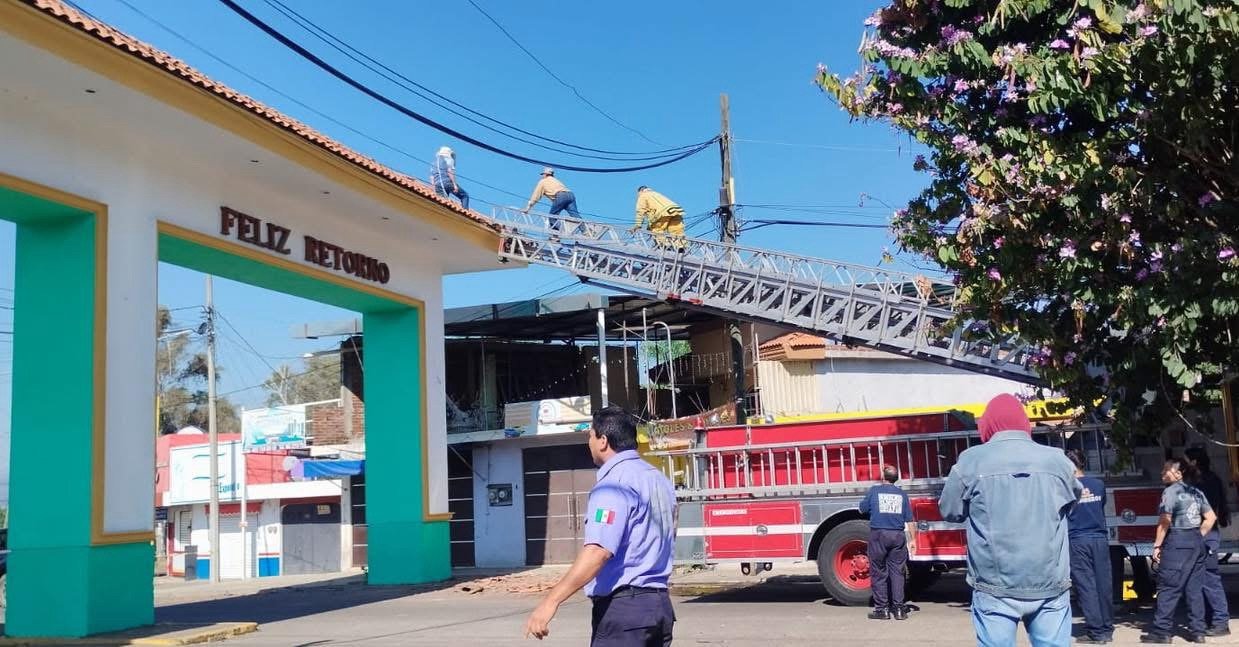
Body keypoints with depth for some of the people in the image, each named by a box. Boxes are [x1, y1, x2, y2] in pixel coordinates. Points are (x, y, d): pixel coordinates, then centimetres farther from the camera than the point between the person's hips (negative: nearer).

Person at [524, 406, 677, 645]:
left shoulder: (614, 484, -15)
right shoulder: (659, 479, 13)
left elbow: (599, 551, -27)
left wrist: (552, 601, -29)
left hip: (622, 606, -9)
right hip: (660, 603, 9)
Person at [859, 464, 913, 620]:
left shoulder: (874, 491, 0)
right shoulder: (902, 494, 6)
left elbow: (862, 509, 9)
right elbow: (909, 519, 5)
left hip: (878, 534, -2)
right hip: (898, 536, 2)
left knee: (878, 573, 5)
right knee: (897, 572, 7)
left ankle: (882, 609, 5)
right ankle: (898, 608, 5)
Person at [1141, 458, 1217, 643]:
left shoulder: (1171, 491, -8)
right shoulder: (1196, 492, 15)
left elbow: (1165, 521, -13)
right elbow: (1211, 517, 14)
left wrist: (1157, 545, -9)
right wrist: (1198, 537, 15)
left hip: (1177, 542, -8)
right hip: (1197, 542, 8)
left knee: (1168, 588, -5)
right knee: (1194, 588, 10)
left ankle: (1161, 631, -5)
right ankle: (1197, 631, 10)